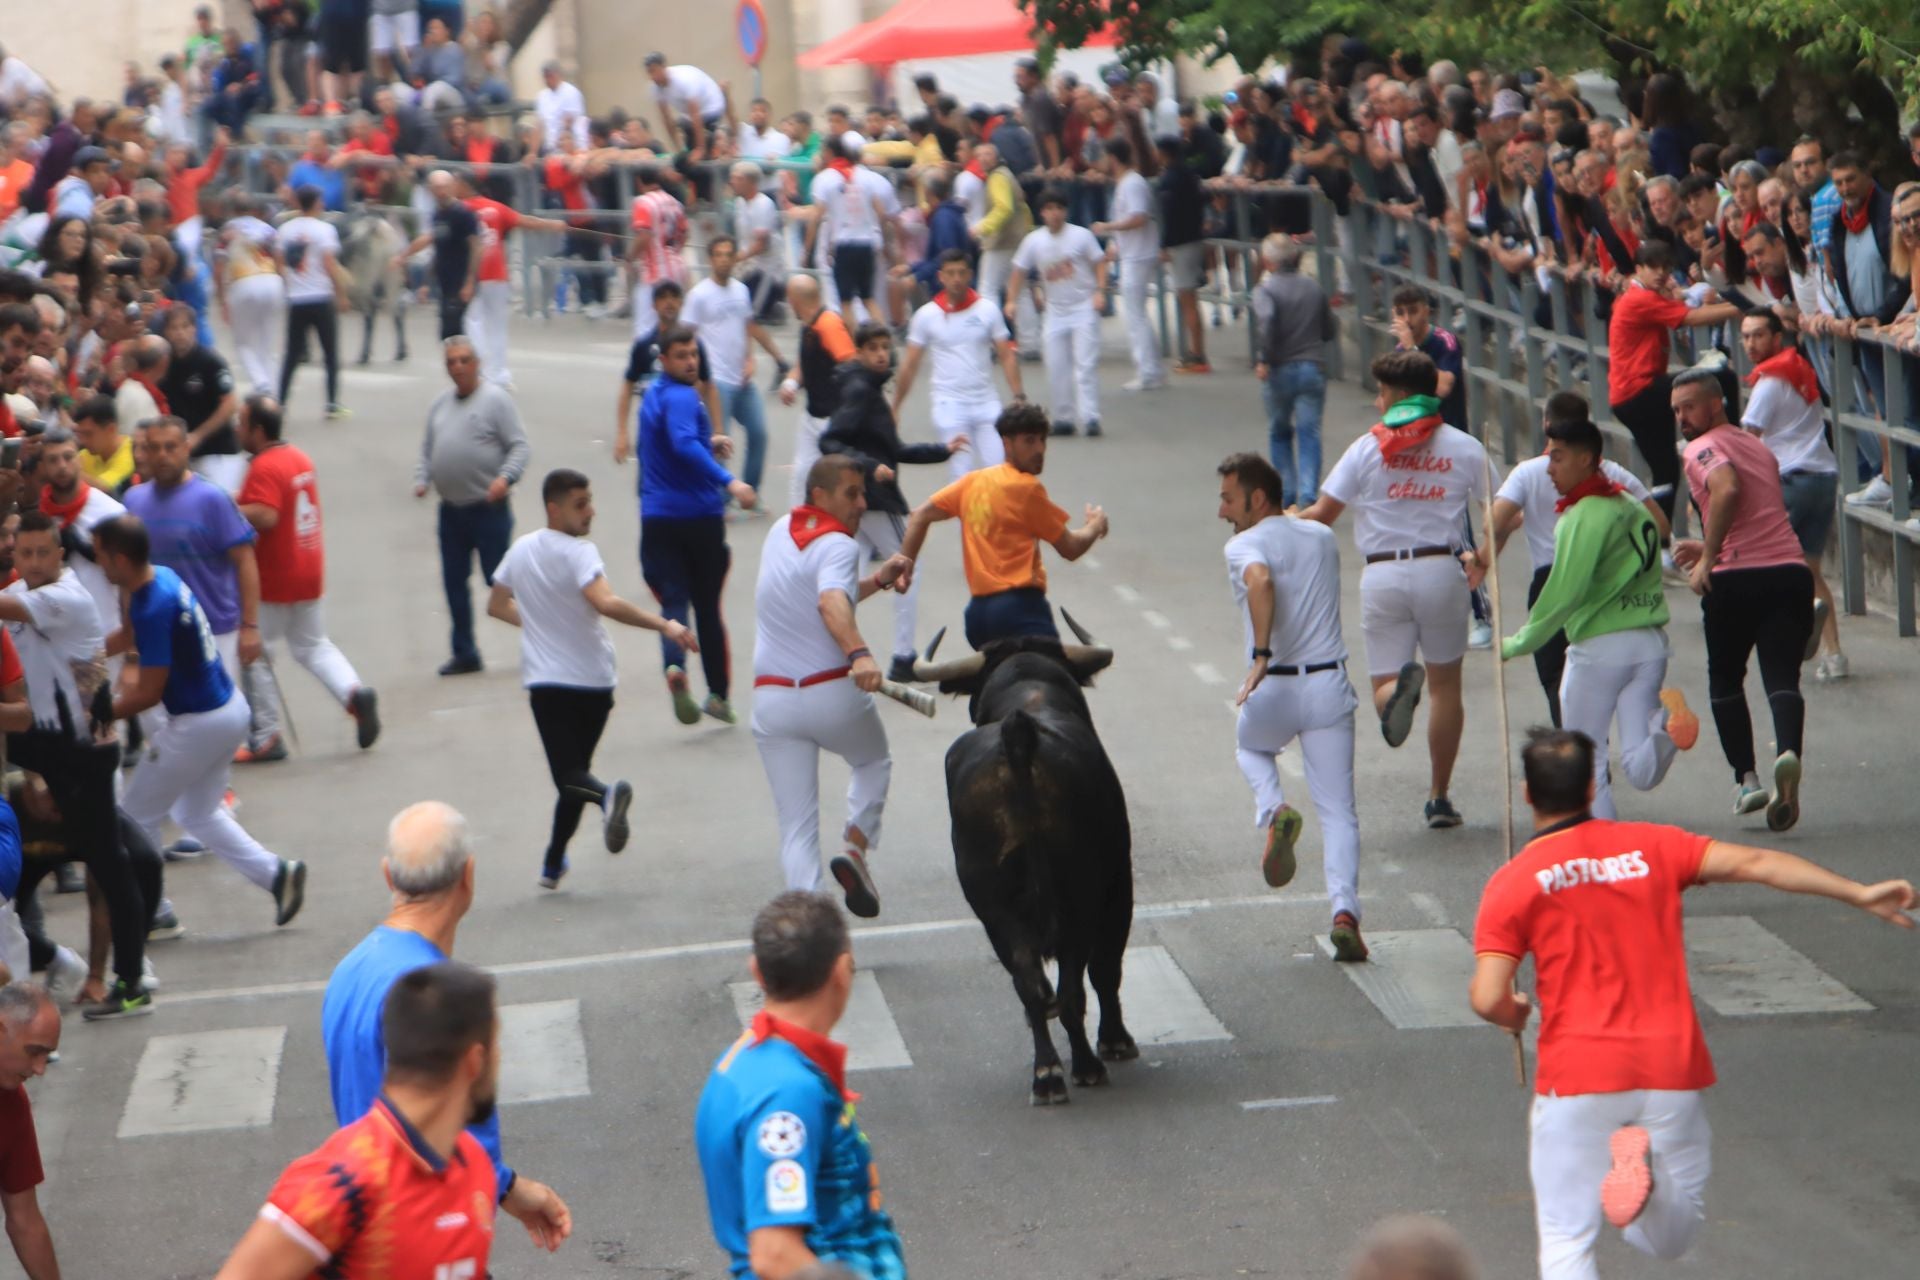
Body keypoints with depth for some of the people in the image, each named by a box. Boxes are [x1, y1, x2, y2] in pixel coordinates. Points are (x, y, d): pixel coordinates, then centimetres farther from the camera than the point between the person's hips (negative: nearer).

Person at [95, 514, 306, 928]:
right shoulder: (164, 577, 1)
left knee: (135, 817, 8)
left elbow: (148, 694, -22)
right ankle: (276, 873, 18)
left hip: (199, 724, -9)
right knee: (198, 814, 25)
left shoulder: (153, 610, -27)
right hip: (229, 707, 9)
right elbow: (129, 635, 20)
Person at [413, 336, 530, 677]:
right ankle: (465, 653, 19)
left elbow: (520, 446, -11)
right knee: (454, 582, 8)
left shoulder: (495, 400, -7)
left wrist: (506, 477, -25)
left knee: (499, 580, -5)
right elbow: (427, 448, 19)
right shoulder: (441, 403, 12)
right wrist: (421, 479, 2)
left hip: (488, 508, -6)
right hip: (451, 509, 6)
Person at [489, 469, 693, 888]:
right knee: (577, 767, 13)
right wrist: (664, 625, -30)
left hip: (545, 681, 3)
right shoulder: (577, 552, -15)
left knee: (568, 774, -2)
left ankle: (606, 796, -36)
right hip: (592, 680, -3)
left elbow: (497, 606, 22)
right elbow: (606, 603, -32)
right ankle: (553, 865, 12)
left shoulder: (521, 550, 6)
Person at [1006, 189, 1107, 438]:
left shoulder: (1081, 235, -6)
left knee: (1086, 363, -11)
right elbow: (1019, 271, 7)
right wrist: (1012, 301, -3)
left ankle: (1090, 417, -12)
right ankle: (1064, 418, 13)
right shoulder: (1034, 240, 1)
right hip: (1055, 310, 4)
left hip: (1084, 307, -4)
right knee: (1056, 367, 3)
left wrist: (1100, 291, -16)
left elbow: (1100, 263, -3)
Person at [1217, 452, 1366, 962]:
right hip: (1329, 685, 3)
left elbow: (1261, 581, -28)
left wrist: (1260, 656, -31)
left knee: (1250, 746, 32)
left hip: (1273, 691, -3)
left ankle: (1273, 811, 2)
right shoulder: (1323, 537, 11)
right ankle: (1345, 910, -12)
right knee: (1338, 810, 6)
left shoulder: (1245, 545, -7)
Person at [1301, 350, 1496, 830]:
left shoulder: (1368, 448, 0)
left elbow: (1323, 514, 1)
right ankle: (1439, 797, 12)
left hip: (1383, 575, -1)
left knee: (1383, 686, 5)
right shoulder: (1464, 448, 4)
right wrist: (1482, 560, 21)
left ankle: (1398, 688, -34)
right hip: (1440, 569, 1)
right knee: (1446, 684, 13)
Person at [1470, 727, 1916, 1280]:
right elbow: (1752, 863, -2)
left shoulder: (1512, 884, 0)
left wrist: (1513, 1016, 16)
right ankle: (1649, 1171, -17)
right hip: (1670, 1069, 2)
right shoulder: (1650, 847, 7)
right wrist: (1860, 894, -1)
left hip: (1577, 1076, -2)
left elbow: (1488, 999, -8)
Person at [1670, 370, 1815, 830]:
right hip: (1791, 568, 5)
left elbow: (1726, 488, -23)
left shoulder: (1703, 449, -2)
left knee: (1725, 679, 14)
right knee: (1783, 678, -4)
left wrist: (1708, 558, -19)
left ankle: (1746, 779, 8)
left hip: (1736, 578, -5)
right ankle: (1788, 754, -32)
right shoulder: (1758, 446, 24)